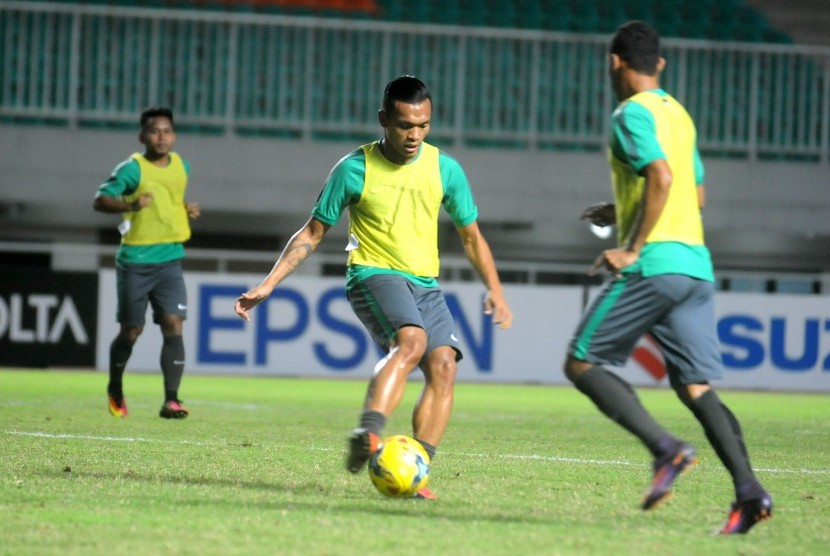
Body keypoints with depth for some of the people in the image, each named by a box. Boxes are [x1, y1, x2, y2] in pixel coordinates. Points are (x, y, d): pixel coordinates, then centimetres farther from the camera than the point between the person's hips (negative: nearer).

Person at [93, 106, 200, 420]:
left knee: (173, 324, -11)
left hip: (170, 258, 4)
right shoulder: (132, 169, -9)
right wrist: (130, 204, -29)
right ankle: (115, 390, 29)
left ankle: (171, 400, -13)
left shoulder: (181, 167, 8)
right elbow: (99, 200, -12)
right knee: (131, 331, 4)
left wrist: (188, 210, 6)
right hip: (135, 261, -4)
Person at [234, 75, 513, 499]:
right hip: (373, 274, -5)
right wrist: (268, 285, -2)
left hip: (425, 284, 5)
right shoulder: (354, 169, -4)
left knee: (443, 365, -17)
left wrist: (494, 289, 4)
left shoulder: (445, 169, 5)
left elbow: (471, 236, 16)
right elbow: (312, 233, 4)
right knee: (412, 339, -33)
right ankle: (367, 433, -48)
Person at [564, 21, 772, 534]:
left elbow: (662, 176, -21)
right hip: (698, 266, 8)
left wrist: (633, 247, -18)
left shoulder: (632, 113, -5)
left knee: (583, 363, 1)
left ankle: (666, 447, -17)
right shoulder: (680, 114, 21)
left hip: (654, 266, -8)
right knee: (696, 387, 4)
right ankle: (749, 489, -15)